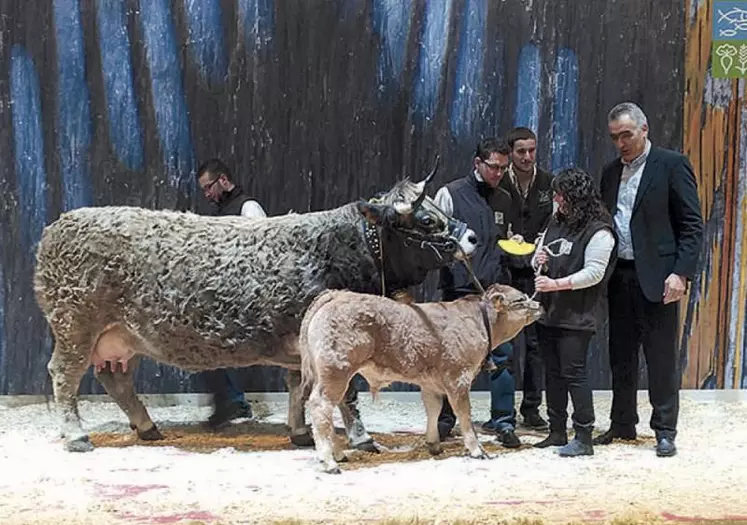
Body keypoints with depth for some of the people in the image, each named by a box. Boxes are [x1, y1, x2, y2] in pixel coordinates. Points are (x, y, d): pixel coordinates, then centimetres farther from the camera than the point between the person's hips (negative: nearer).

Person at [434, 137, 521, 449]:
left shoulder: (504, 200, 17)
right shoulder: (451, 194, 2)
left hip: (497, 289, 4)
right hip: (460, 289, -4)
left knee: (502, 357, -1)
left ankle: (504, 422, 6)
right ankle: (444, 420, 14)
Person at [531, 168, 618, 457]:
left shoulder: (598, 231, -10)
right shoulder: (556, 224, 15)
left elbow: (594, 273, -17)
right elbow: (539, 259, 24)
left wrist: (556, 284, -21)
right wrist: (538, 260, 0)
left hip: (576, 317, -8)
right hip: (548, 313, 8)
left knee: (573, 373, -8)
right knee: (553, 373, 12)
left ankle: (584, 438, -3)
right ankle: (557, 432, 21)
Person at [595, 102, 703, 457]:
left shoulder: (671, 165, -3)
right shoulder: (611, 172, 15)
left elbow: (692, 225, -7)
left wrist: (681, 273, -15)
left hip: (656, 277, -6)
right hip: (619, 277, 6)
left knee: (661, 359, 0)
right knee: (621, 357, 12)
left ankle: (665, 431, 8)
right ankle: (623, 425, 23)